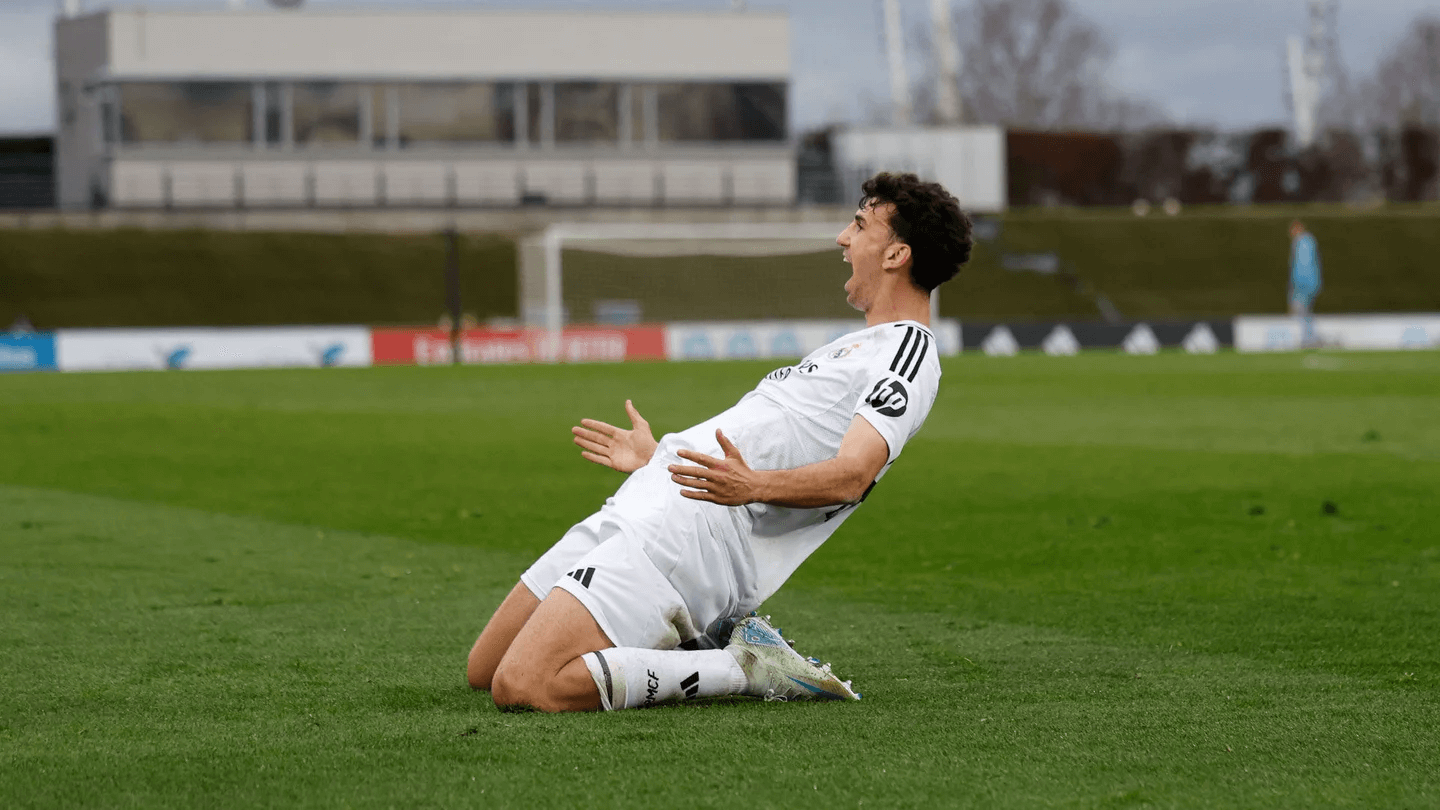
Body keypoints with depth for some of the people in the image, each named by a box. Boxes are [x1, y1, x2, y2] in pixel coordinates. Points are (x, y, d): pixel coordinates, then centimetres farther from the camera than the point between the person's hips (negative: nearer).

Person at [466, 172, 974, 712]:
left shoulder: (907, 351, -6)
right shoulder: (862, 347, 25)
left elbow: (851, 474, -21)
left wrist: (754, 485, -39)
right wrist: (658, 459, 43)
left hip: (689, 537, -10)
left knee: (522, 687, -23)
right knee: (483, 670, 9)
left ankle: (744, 669, -8)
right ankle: (702, 646, 10)